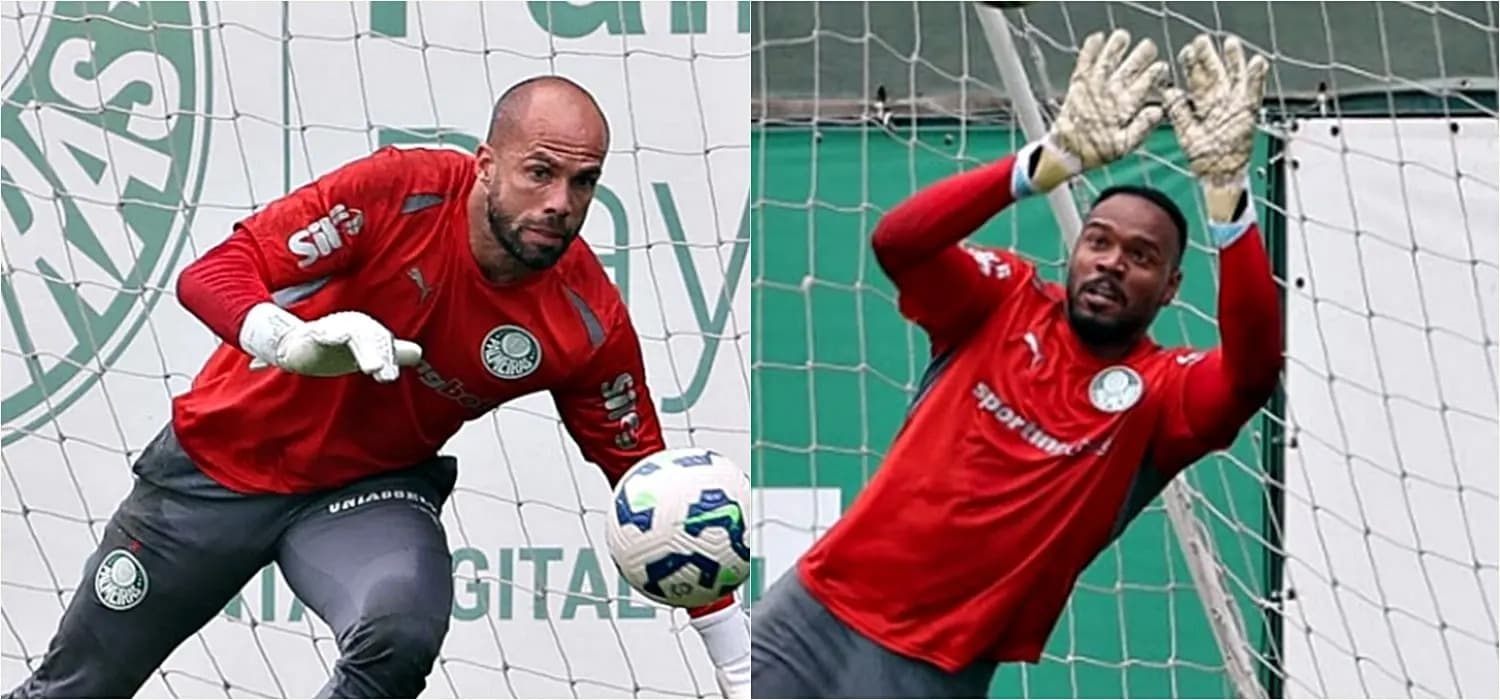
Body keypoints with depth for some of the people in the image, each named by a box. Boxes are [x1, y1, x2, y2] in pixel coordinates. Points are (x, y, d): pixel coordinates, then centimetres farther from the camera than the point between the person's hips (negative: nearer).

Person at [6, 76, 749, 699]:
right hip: (222, 460, -1)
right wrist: (297, 343, -48)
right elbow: (208, 275, -26)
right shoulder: (401, 191, -26)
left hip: (371, 488, 1)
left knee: (402, 638, -32)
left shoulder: (590, 322, -17)